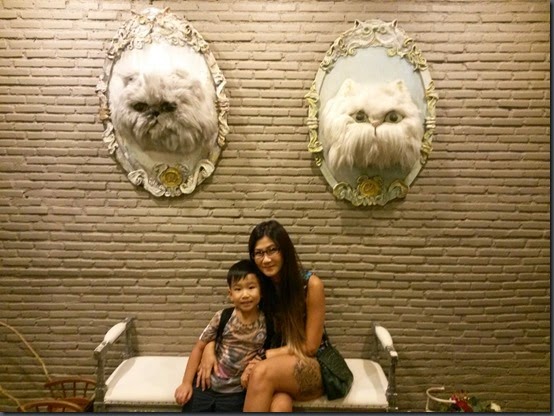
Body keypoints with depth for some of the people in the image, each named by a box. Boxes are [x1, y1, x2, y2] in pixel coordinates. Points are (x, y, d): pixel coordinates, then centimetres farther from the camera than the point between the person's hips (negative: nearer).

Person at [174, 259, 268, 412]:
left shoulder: (266, 324, -11)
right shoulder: (222, 318, -10)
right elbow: (199, 347, -1)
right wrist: (186, 383, -3)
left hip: (235, 393, 0)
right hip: (207, 384, 1)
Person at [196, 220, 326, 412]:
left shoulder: (311, 285, -16)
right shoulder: (259, 286, -2)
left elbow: (309, 347, -12)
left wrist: (264, 356, -17)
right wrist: (210, 348, -15)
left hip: (313, 367, -3)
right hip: (277, 368, 3)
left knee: (262, 372, -34)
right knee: (279, 406, -33)